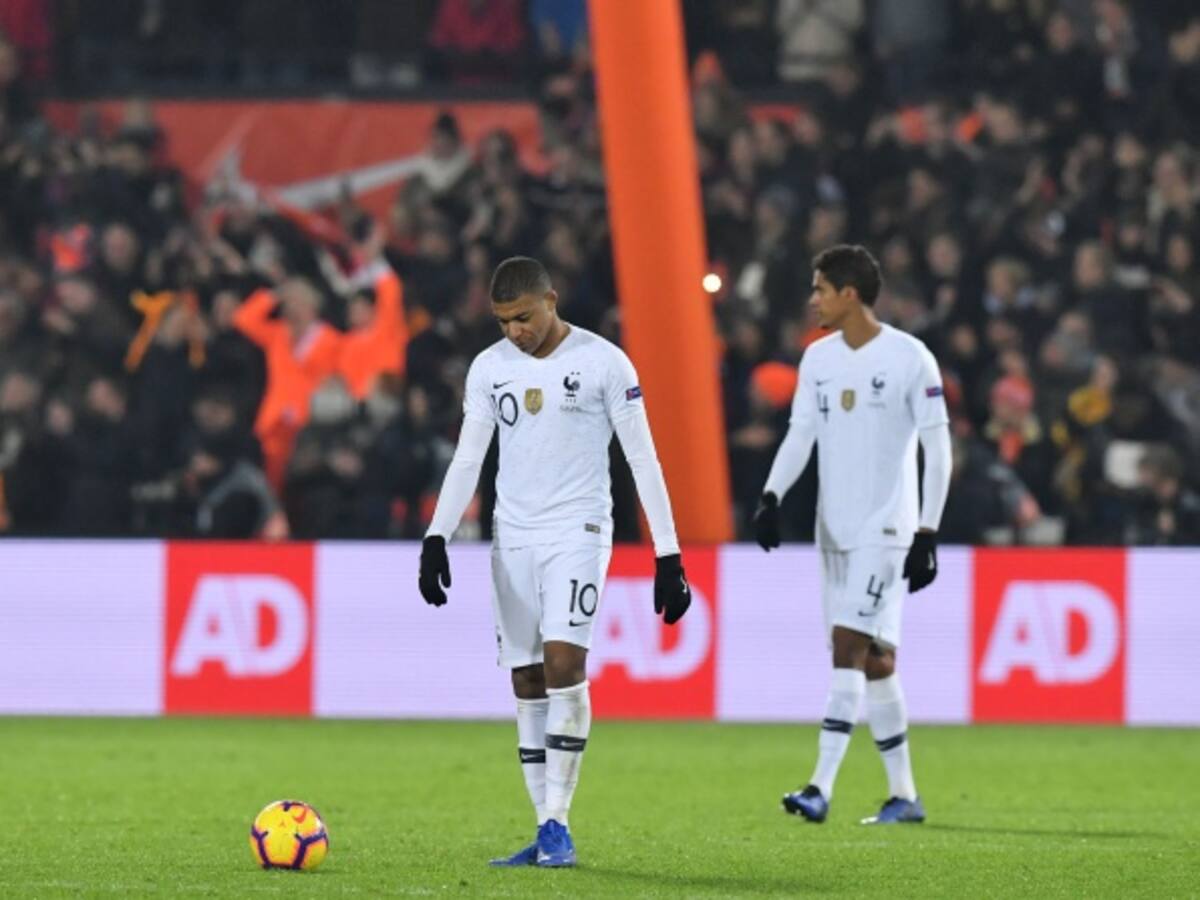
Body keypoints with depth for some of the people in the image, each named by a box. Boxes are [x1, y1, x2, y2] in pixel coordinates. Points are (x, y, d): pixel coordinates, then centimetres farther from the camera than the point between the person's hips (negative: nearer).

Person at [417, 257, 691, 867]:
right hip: (513, 536, 5)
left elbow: (643, 459, -4)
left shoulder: (603, 363, -6)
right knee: (527, 682, 2)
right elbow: (467, 459, 8)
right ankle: (545, 836, 6)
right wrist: (436, 538, -5)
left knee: (564, 661, -20)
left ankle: (558, 825, -15)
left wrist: (668, 555, -8)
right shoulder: (489, 368, 6)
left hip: (578, 532, -4)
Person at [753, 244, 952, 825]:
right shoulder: (818, 358, 10)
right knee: (873, 658, 9)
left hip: (885, 527, -7)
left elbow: (937, 449, -7)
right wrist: (771, 496, -8)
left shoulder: (910, 359, -8)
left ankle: (822, 788, -23)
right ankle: (903, 794, 15)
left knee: (849, 642, -17)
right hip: (835, 526, 7)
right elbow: (800, 433, 9)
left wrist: (928, 532, -12)